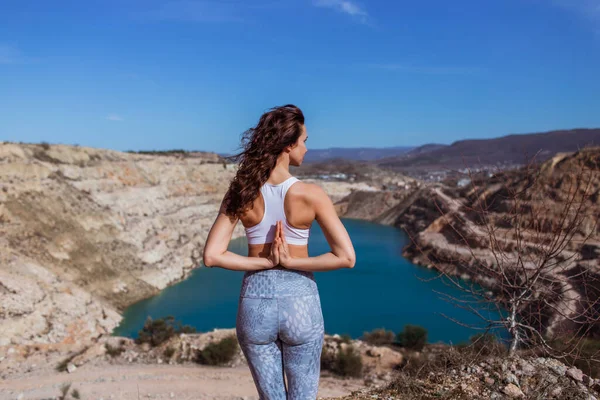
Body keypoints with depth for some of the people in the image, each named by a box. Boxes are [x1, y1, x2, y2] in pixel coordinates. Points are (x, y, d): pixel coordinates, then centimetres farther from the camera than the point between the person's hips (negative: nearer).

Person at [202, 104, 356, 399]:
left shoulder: (241, 193, -7)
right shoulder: (311, 194, -13)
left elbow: (212, 256, -10)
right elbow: (346, 257, -15)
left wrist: (265, 262, -7)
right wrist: (292, 263, -10)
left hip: (255, 303, 2)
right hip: (300, 303, -2)